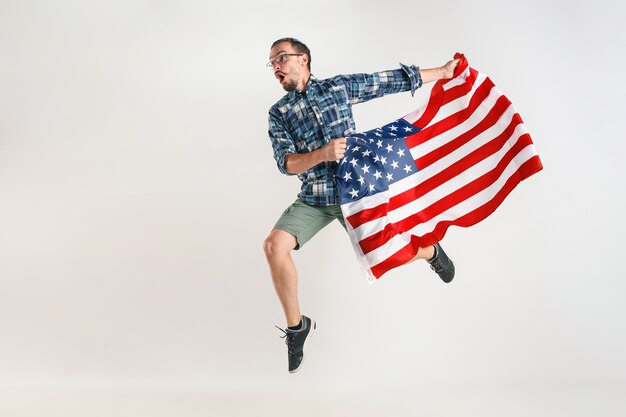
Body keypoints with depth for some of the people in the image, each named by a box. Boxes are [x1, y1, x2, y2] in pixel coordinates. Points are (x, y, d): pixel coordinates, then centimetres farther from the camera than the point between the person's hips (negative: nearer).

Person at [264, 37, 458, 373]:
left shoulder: (339, 86, 3)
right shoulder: (279, 113, 5)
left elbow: (393, 80, 6)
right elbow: (285, 163, -7)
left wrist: (444, 72, 10)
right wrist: (322, 154, -26)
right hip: (313, 200, 1)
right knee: (274, 246, -20)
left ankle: (430, 251, 39)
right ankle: (296, 326, 0)